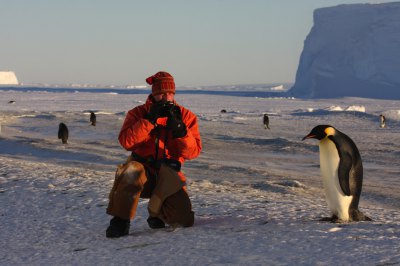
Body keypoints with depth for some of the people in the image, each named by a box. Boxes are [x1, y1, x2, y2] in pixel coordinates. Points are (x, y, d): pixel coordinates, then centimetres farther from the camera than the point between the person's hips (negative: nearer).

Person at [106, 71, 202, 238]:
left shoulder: (186, 116, 4)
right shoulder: (138, 113, 1)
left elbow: (193, 151, -6)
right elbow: (126, 141, -17)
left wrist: (179, 128, -22)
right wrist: (150, 119, -23)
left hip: (168, 176, 2)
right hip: (143, 169, -2)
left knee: (184, 220, -14)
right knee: (132, 172, -39)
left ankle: (156, 212, 21)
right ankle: (120, 221, -25)